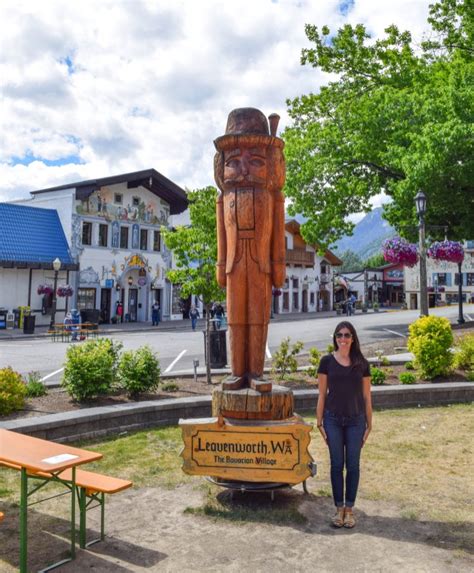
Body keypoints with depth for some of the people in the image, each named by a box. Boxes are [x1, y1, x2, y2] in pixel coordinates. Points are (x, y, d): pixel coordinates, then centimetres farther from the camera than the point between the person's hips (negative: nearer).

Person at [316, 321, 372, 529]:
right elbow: (322, 394, 1)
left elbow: (366, 396, 4)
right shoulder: (327, 361, -2)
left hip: (355, 420, 1)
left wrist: (369, 424, 3)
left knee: (352, 465, 7)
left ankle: (349, 508, 21)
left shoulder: (361, 363, 0)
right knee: (336, 464, 7)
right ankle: (339, 507, 21)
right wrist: (319, 422, -1)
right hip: (333, 420, 0)